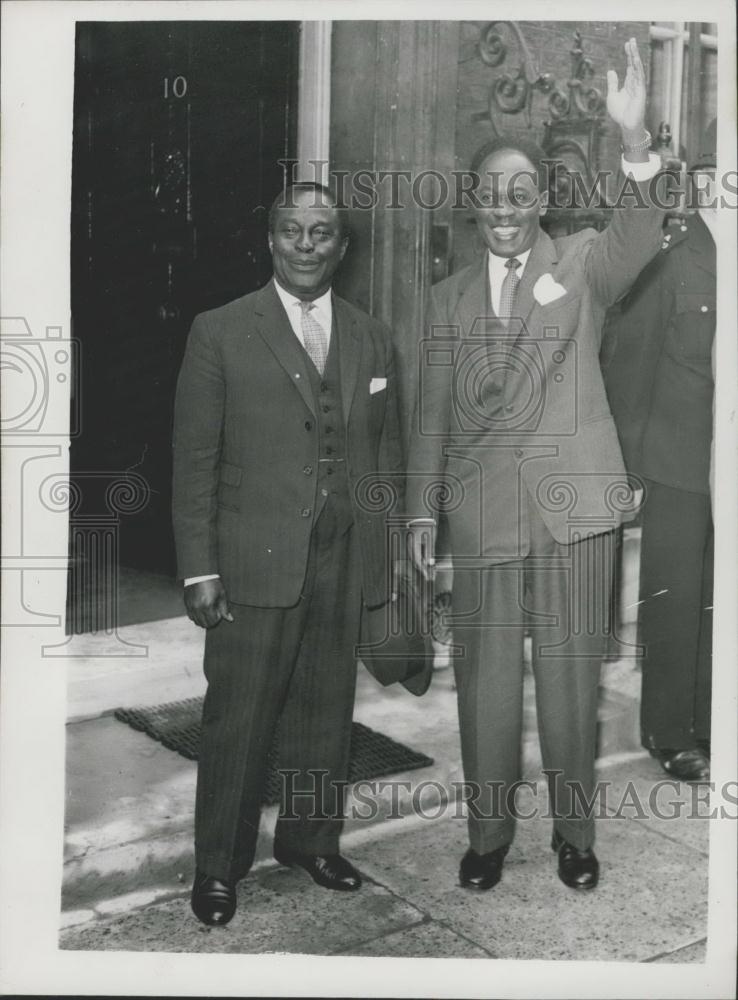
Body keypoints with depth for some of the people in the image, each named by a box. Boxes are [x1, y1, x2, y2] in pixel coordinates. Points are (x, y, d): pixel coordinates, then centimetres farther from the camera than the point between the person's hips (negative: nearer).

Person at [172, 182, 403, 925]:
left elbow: (386, 452, 13)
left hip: (345, 564, 4)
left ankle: (311, 838, 32)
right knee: (237, 718, 3)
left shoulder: (371, 340, 11)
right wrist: (199, 570, -8)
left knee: (327, 712, 13)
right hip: (256, 560, -3)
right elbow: (194, 459, -3)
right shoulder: (221, 333, -1)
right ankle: (218, 865, 20)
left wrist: (386, 553, 7)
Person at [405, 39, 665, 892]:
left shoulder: (583, 264, 5)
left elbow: (638, 233, -18)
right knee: (485, 676, 7)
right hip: (482, 508, 2)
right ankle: (488, 831, 24)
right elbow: (431, 415, 11)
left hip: (572, 501, -2)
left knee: (570, 671, 6)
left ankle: (574, 830, 24)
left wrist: (634, 141, -35)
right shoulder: (449, 298, 12)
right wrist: (421, 511, 4)